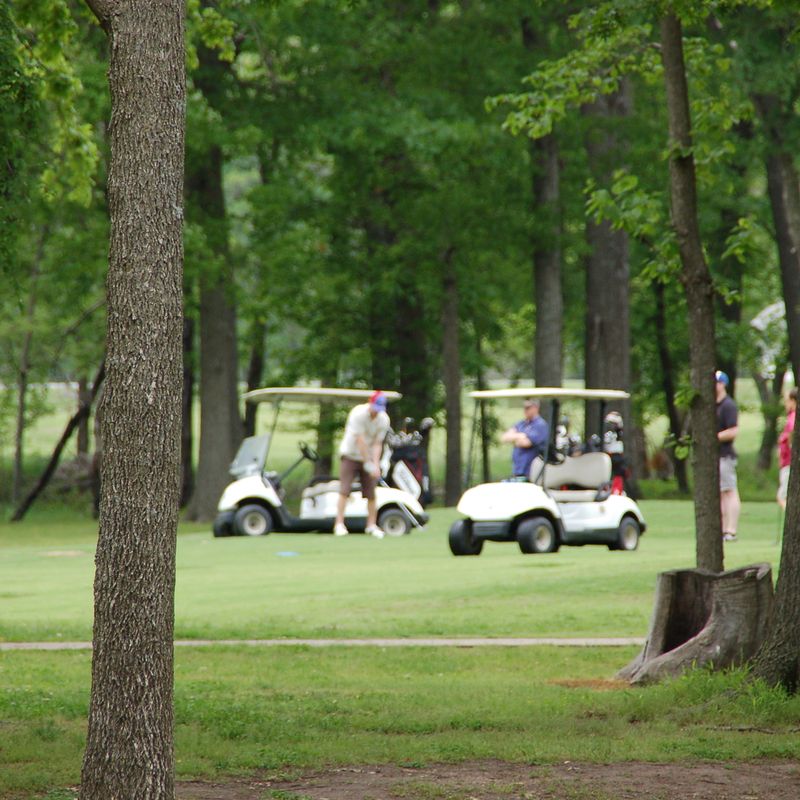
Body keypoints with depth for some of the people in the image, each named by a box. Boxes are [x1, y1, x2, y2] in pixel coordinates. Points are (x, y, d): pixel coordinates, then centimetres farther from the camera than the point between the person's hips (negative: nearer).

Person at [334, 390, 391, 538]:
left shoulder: (384, 419, -8)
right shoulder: (358, 414, -21)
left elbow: (377, 444, -8)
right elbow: (360, 441, -23)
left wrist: (376, 465, -20)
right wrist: (368, 463, -24)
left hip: (369, 457, 3)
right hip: (350, 454, -3)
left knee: (371, 493, -2)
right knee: (344, 490, -12)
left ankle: (372, 525, 7)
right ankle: (339, 524, -12)